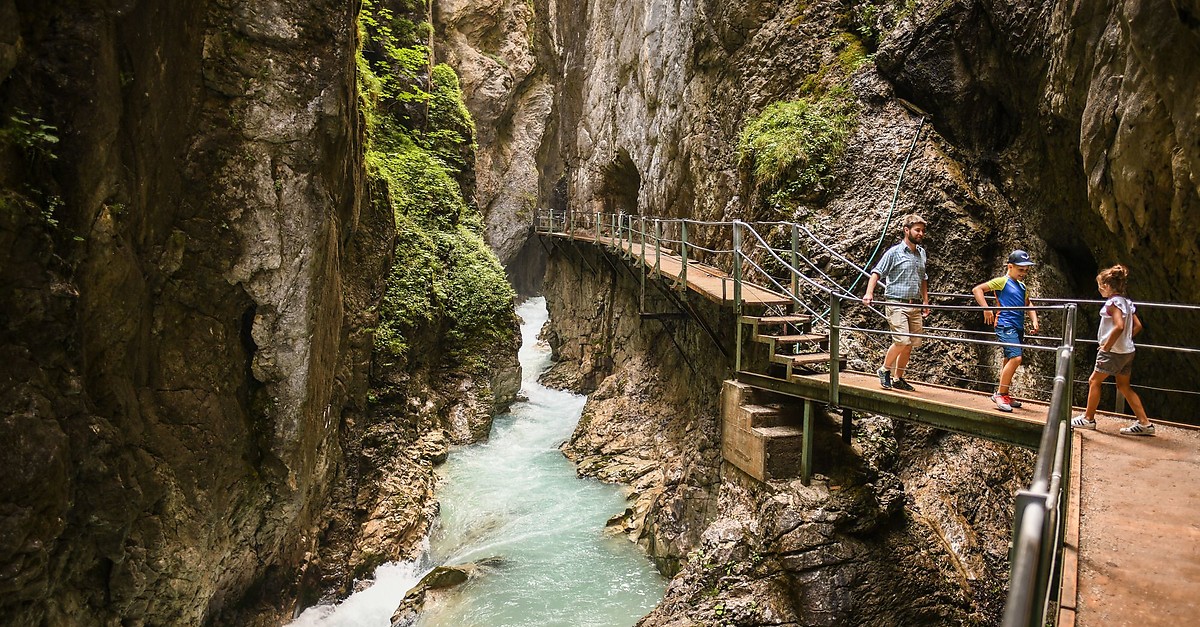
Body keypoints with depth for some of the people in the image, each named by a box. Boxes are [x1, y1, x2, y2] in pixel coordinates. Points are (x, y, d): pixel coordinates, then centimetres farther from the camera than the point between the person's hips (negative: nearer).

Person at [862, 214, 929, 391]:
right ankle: (884, 370, 5)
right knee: (902, 340, -17)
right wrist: (869, 293, -24)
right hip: (896, 305, -7)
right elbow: (876, 273, -9)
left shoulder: (921, 253, 15)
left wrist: (925, 302, 21)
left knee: (911, 344, 7)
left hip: (915, 306, 7)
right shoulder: (894, 252, -4)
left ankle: (898, 378, 19)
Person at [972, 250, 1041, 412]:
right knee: (1016, 358, -19)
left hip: (1018, 327, 8)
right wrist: (986, 309, -15)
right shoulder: (1002, 281, -5)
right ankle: (1000, 394, -11)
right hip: (1005, 325, -8)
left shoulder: (1022, 286, 18)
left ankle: (1003, 395, 23)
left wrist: (1034, 320, 5)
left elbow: (1028, 305, 22)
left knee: (1009, 360, 13)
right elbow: (977, 289, -9)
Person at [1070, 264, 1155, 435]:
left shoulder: (1113, 303, -16)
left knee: (1094, 381, 4)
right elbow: (1137, 326, 13)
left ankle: (1088, 418, 12)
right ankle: (1144, 423, 13)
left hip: (1113, 351, -9)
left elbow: (1119, 326, -27)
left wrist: (1107, 346, -19)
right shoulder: (1127, 302, 11)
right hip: (1127, 350, 9)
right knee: (1124, 386, 14)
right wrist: (1125, 339, 13)